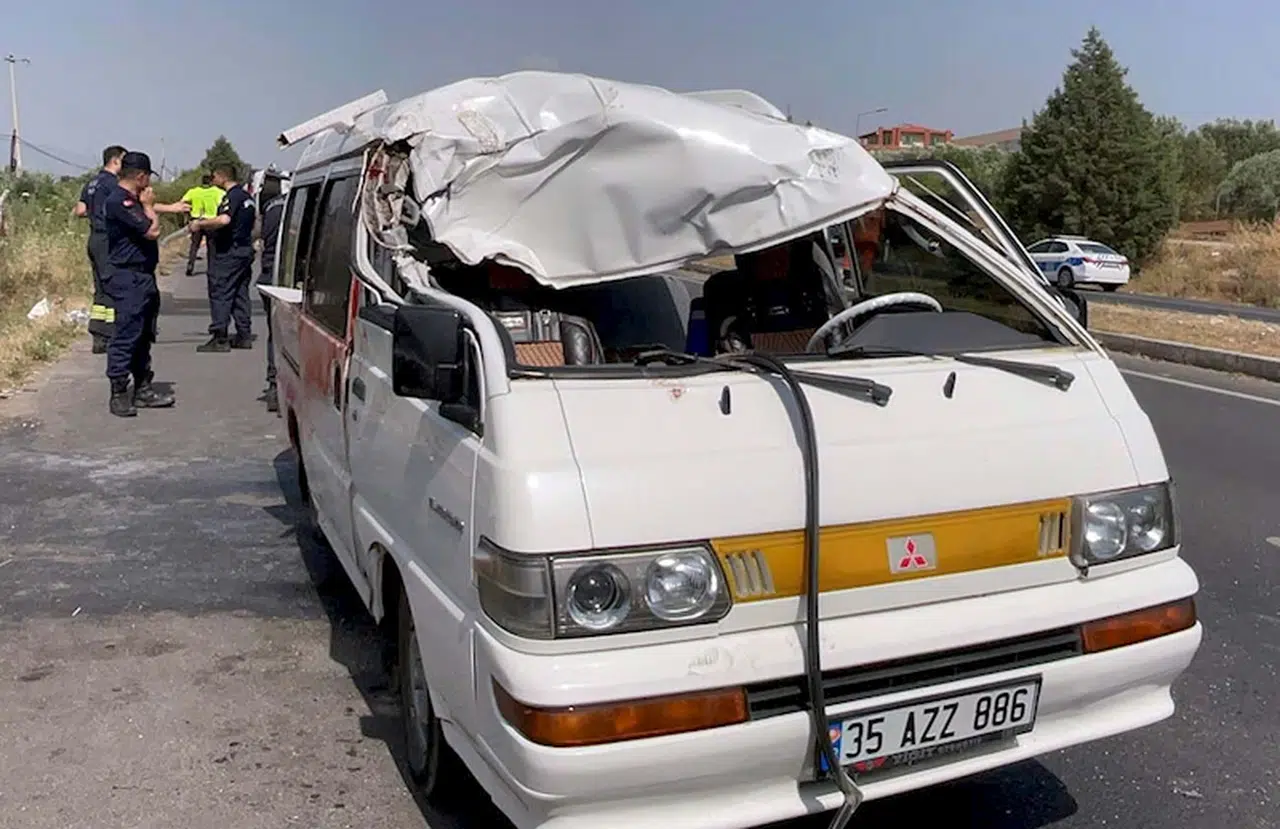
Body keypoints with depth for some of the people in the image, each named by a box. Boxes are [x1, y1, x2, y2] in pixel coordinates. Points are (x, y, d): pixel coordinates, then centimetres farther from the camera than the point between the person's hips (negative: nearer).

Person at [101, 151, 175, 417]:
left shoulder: (131, 200, 16)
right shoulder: (119, 201, -16)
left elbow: (150, 228, 18)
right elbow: (152, 230, -18)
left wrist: (148, 206, 7)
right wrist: (148, 205, -7)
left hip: (142, 277, 11)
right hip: (128, 278, -11)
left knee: (143, 337, 15)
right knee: (126, 337, -8)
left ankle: (142, 389, 22)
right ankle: (119, 395, -3)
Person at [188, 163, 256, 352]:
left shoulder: (232, 196, -15)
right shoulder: (247, 196, 14)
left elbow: (224, 219, -31)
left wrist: (200, 224, -20)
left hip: (228, 251, -9)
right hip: (245, 250, 9)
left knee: (220, 294, -6)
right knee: (240, 294, 13)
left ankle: (220, 338, -8)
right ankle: (244, 335, 14)